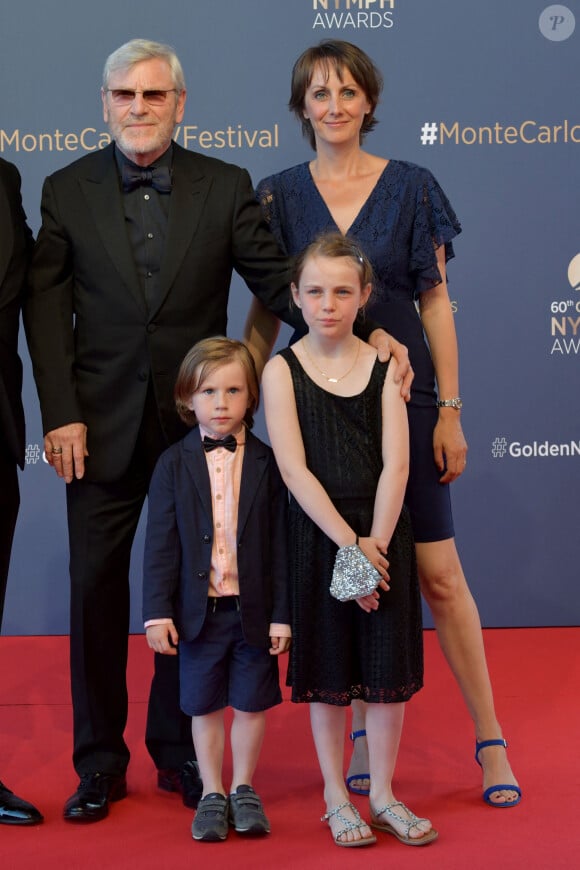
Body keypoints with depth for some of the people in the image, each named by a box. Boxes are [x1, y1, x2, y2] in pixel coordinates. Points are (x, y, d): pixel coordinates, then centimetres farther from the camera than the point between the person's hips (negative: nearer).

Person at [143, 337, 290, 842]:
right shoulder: (175, 464, -1)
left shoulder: (266, 463, -3)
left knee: (252, 703, 9)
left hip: (254, 609, 0)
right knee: (205, 706, 10)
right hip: (198, 609, 0)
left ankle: (243, 788, 26)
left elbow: (279, 543, -3)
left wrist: (281, 614, -6)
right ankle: (212, 793, 23)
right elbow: (160, 544, -2)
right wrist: (158, 612, -8)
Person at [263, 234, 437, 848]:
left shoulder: (383, 366, 2)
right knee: (328, 668, 6)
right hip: (317, 535, -2)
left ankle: (383, 795, 20)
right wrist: (348, 544, -16)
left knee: (389, 668, 5)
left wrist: (375, 544, -15)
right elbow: (294, 469, -11)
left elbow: (396, 464, -5)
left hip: (382, 534, 2)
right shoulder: (282, 370, -3)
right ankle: (336, 797, 20)